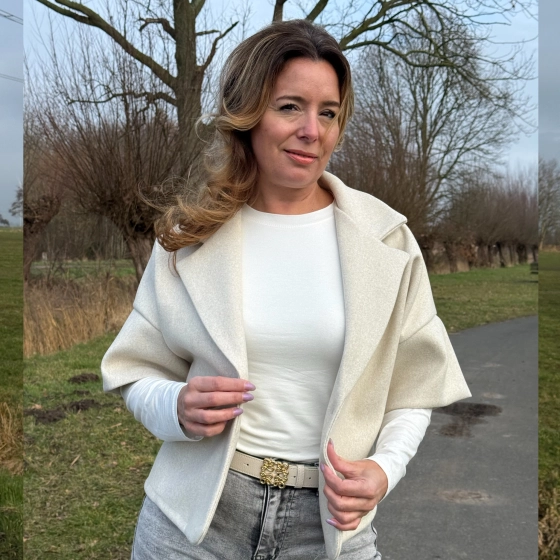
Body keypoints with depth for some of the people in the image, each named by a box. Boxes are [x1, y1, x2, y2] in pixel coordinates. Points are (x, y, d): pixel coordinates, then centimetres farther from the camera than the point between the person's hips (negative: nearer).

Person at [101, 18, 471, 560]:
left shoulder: (385, 238, -4)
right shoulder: (188, 236, -3)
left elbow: (411, 391, 2)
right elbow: (139, 374, 4)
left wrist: (384, 468, -14)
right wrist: (178, 408, -16)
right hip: (195, 514, 1)